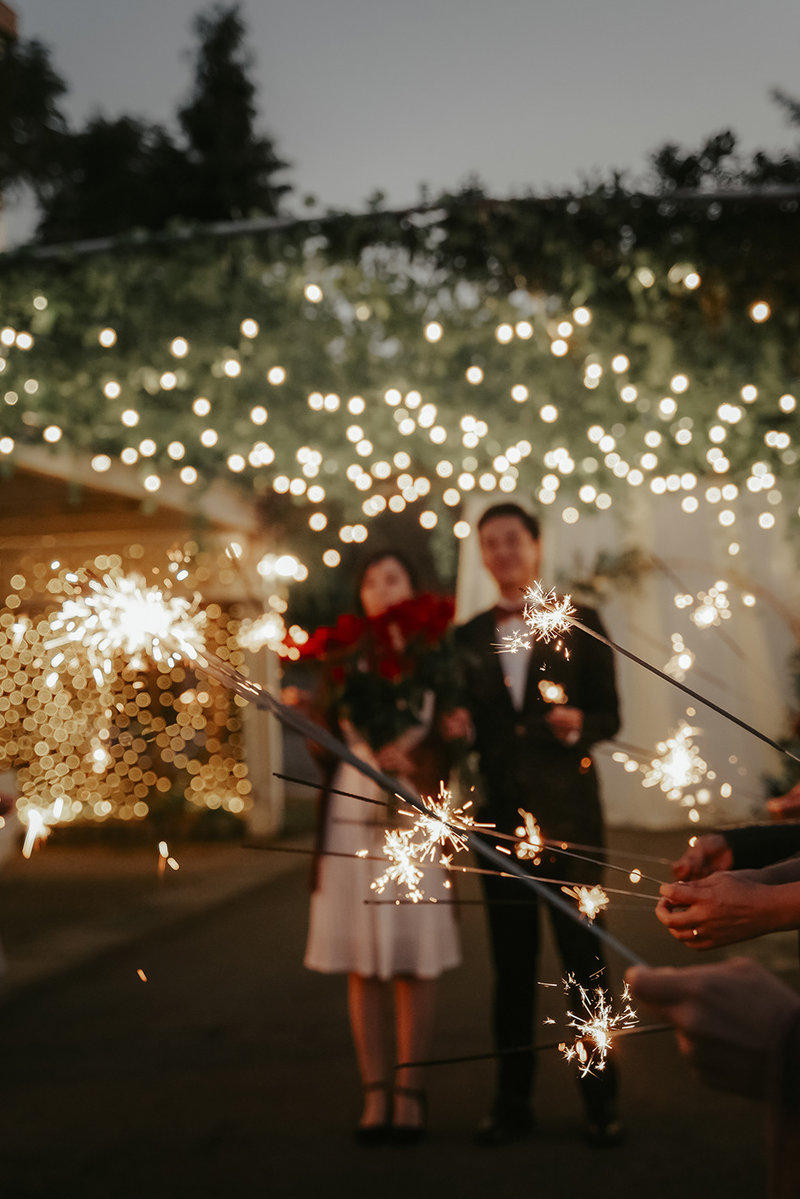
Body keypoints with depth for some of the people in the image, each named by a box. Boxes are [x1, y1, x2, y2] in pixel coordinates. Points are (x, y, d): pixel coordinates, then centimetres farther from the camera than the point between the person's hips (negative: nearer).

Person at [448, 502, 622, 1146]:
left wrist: (578, 726, -18)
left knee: (585, 959, 1)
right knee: (511, 965, 8)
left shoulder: (581, 623, 4)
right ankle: (512, 1102, 17)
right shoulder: (469, 636, 11)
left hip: (568, 813, -2)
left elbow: (608, 716, 2)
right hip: (501, 815, 3)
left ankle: (602, 1100, 14)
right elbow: (469, 721, 16)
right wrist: (454, 726, -6)